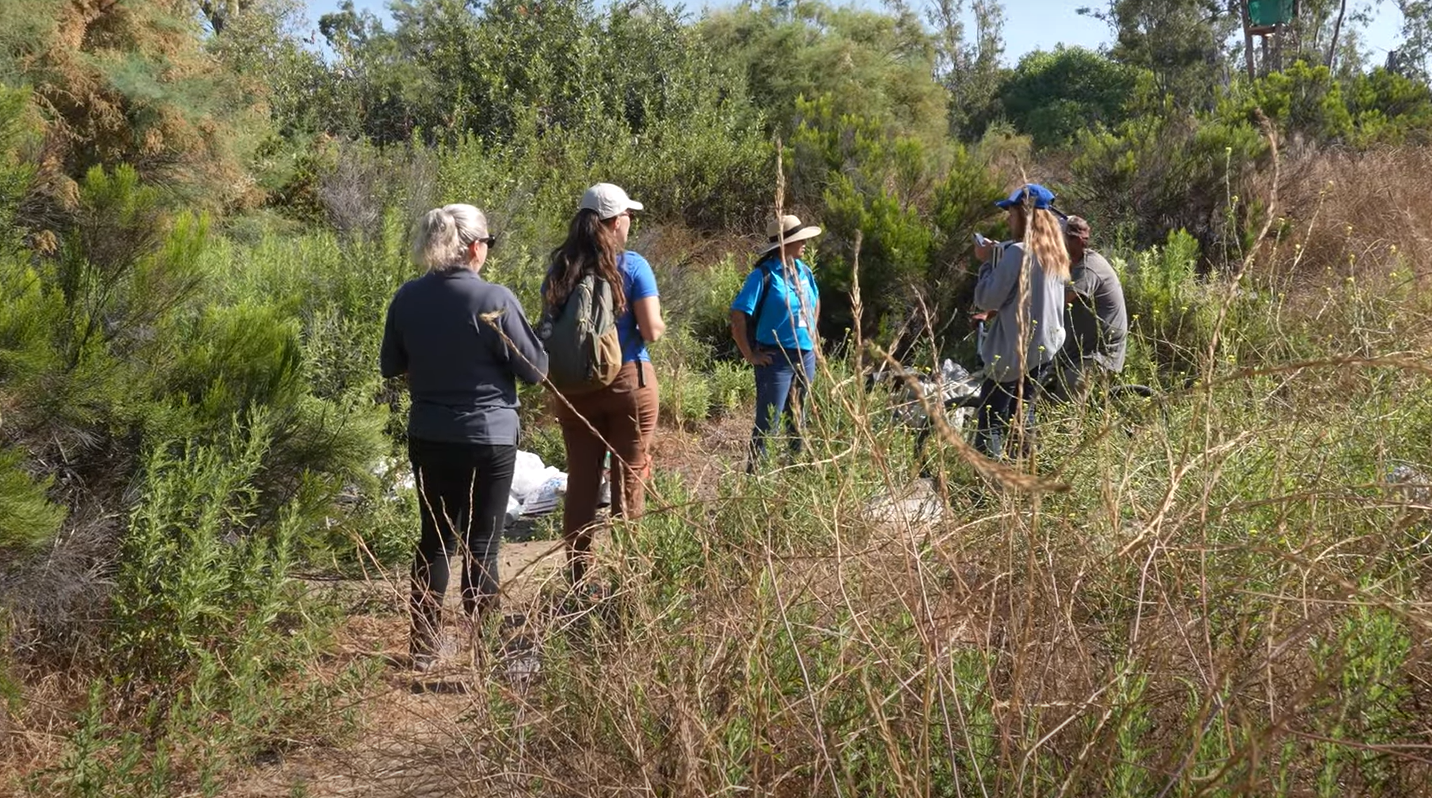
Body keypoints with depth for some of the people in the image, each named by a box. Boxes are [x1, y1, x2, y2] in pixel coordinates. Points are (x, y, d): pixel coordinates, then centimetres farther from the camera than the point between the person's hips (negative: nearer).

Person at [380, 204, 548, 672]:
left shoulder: (407, 299, -1)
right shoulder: (493, 300, -16)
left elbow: (390, 366, 10)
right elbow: (534, 369, -11)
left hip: (428, 439, 5)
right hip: (488, 440, -5)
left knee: (435, 538, 17)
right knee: (481, 545, 5)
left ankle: (423, 647, 24)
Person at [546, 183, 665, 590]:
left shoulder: (559, 268, 4)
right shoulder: (632, 266, -9)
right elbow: (652, 330, -13)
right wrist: (659, 325, 8)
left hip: (574, 387, 4)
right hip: (628, 381, -3)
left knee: (581, 483, 8)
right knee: (629, 480, 7)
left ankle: (579, 582, 12)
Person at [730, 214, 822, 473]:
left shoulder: (803, 271, 6)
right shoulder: (764, 275, -15)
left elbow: (815, 302, 26)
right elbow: (738, 316, -18)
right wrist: (750, 355, -16)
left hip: (806, 356, 7)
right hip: (776, 358, -7)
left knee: (798, 417, 18)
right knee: (767, 421, -4)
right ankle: (754, 472, 5)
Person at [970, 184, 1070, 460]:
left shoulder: (1018, 251, -16)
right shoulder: (1055, 253, 10)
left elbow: (986, 299, -15)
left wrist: (987, 262, -3)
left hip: (1015, 349, -9)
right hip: (1046, 344, 9)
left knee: (990, 421, -6)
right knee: (1022, 415, 18)